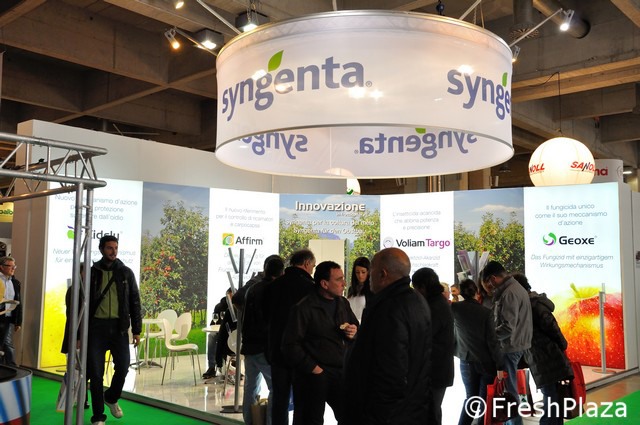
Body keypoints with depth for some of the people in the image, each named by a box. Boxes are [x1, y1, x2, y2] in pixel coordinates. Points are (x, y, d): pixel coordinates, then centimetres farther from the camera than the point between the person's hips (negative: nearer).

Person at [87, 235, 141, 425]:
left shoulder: (126, 272, 6)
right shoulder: (92, 272, 3)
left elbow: (134, 302, 6)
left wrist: (136, 330, 1)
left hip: (119, 327, 1)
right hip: (96, 327, -1)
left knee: (123, 367, -1)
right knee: (96, 372, -1)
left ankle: (111, 398, 30)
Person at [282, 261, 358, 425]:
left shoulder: (343, 303, 9)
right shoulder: (304, 308, -13)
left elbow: (355, 327, 23)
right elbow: (291, 345, -15)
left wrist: (354, 332, -1)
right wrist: (312, 368, -17)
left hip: (341, 372, 6)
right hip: (314, 375, -6)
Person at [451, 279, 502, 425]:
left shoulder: (454, 308, -6)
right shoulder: (485, 312, -11)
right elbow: (492, 341, -12)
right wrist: (500, 366, -8)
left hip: (467, 362, 2)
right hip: (486, 362, -2)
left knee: (471, 397, 17)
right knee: (486, 399, 9)